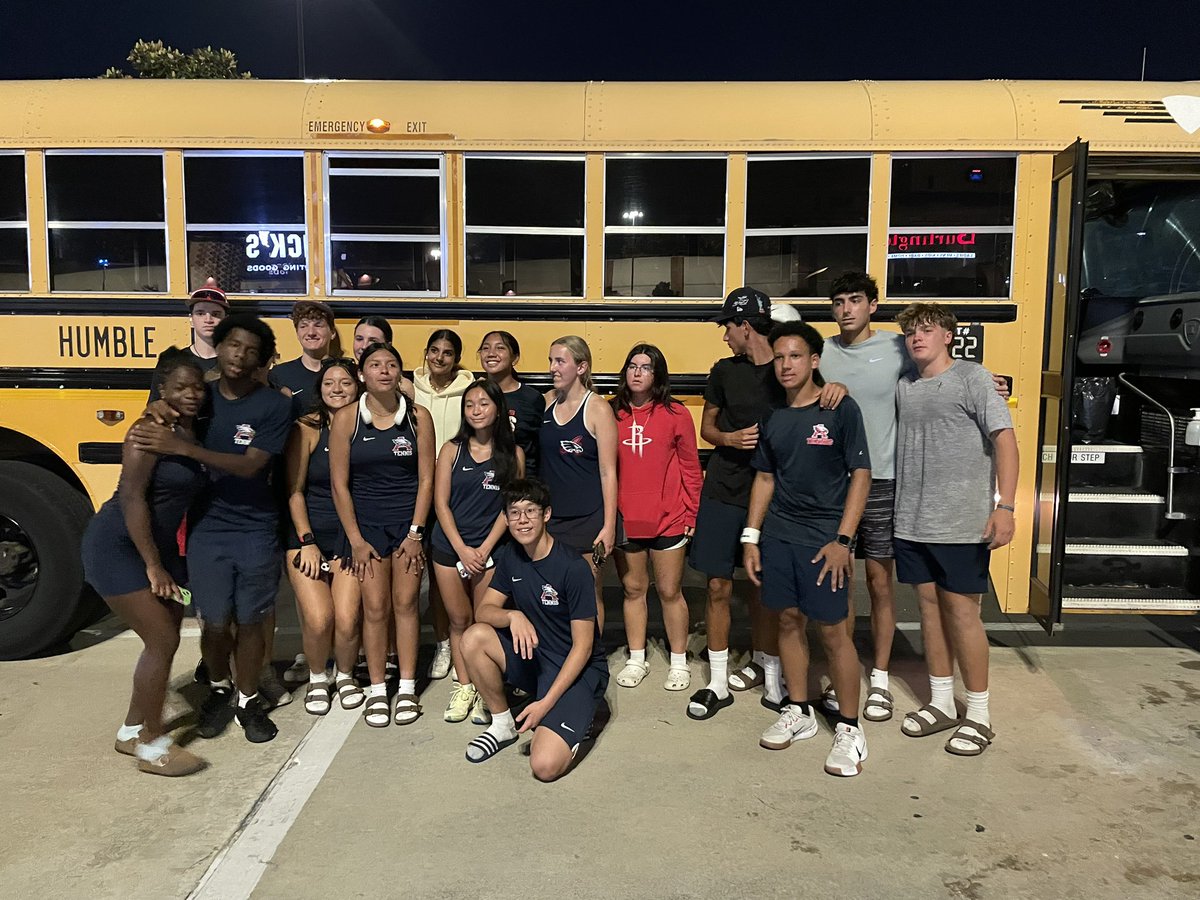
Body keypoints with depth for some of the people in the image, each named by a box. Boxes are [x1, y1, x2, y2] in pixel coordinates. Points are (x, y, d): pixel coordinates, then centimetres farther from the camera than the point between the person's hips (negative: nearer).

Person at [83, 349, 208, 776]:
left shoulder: (194, 432, 4)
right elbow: (132, 497, -24)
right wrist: (153, 566, -22)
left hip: (159, 546, 8)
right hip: (118, 547, -8)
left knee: (164, 639, 12)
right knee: (162, 640, -7)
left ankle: (131, 731, 30)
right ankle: (152, 746, 7)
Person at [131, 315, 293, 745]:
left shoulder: (274, 405, -8)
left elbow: (250, 465, -19)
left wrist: (182, 447, -26)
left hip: (257, 531, -2)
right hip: (206, 527, 2)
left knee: (250, 621, 8)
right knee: (214, 623, 8)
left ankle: (248, 700, 28)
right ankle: (218, 689, 35)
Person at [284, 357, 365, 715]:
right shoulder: (306, 429, -5)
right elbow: (294, 491, -3)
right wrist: (307, 541, -7)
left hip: (350, 537, 1)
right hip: (308, 534, -1)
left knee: (347, 619, -11)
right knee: (318, 619, -13)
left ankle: (345, 675, 20)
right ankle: (317, 678, 18)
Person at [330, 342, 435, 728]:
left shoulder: (418, 416, -2)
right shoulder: (346, 418, -4)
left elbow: (426, 478, -1)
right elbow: (339, 483, -3)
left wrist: (415, 533, -6)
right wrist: (356, 541, -6)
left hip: (409, 522, 0)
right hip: (365, 522, 0)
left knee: (405, 603, 2)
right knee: (375, 607, -1)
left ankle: (407, 689, 13)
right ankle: (377, 690, 12)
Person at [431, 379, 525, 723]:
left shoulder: (513, 454, -1)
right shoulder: (452, 450, 1)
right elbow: (441, 504, -2)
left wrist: (484, 549, -10)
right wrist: (463, 549, -9)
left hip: (491, 549, -1)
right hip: (450, 547, 1)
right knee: (459, 620, 8)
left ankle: (484, 692, 12)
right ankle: (463, 688, 21)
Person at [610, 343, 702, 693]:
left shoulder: (676, 414, -2)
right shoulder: (612, 413, 2)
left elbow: (691, 467, 1)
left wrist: (691, 513, -2)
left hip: (668, 519, -2)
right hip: (624, 519, 2)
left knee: (670, 591, 7)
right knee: (633, 589, 13)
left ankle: (679, 662, 22)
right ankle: (636, 660, 27)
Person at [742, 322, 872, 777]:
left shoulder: (841, 410, -7)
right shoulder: (773, 418, 8)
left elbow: (861, 475, -8)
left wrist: (842, 539, -13)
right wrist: (751, 536, 8)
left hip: (823, 538, -5)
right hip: (777, 534, 5)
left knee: (831, 630, -1)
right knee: (788, 620, 12)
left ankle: (850, 728, 14)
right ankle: (799, 712, 28)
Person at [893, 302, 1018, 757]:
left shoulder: (971, 376, -5)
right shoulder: (903, 386, 11)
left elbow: (1004, 439, -9)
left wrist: (1005, 506, -17)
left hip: (962, 522, -5)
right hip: (912, 522, 5)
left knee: (961, 610, -1)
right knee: (930, 605, 12)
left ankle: (978, 714, 14)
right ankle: (941, 702, 26)